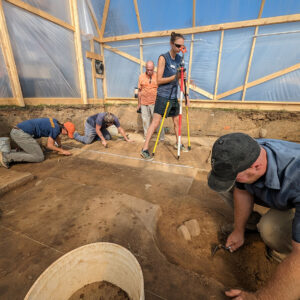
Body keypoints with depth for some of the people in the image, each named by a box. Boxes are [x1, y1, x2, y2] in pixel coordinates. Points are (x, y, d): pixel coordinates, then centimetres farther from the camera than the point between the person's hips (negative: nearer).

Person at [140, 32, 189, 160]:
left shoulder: (179, 59, 12)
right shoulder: (163, 58, -7)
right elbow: (159, 80, -12)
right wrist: (174, 77, -20)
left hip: (174, 96, 7)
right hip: (163, 96, -6)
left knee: (176, 121, 13)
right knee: (155, 122, -10)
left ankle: (178, 143, 32)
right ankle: (145, 149, -5)